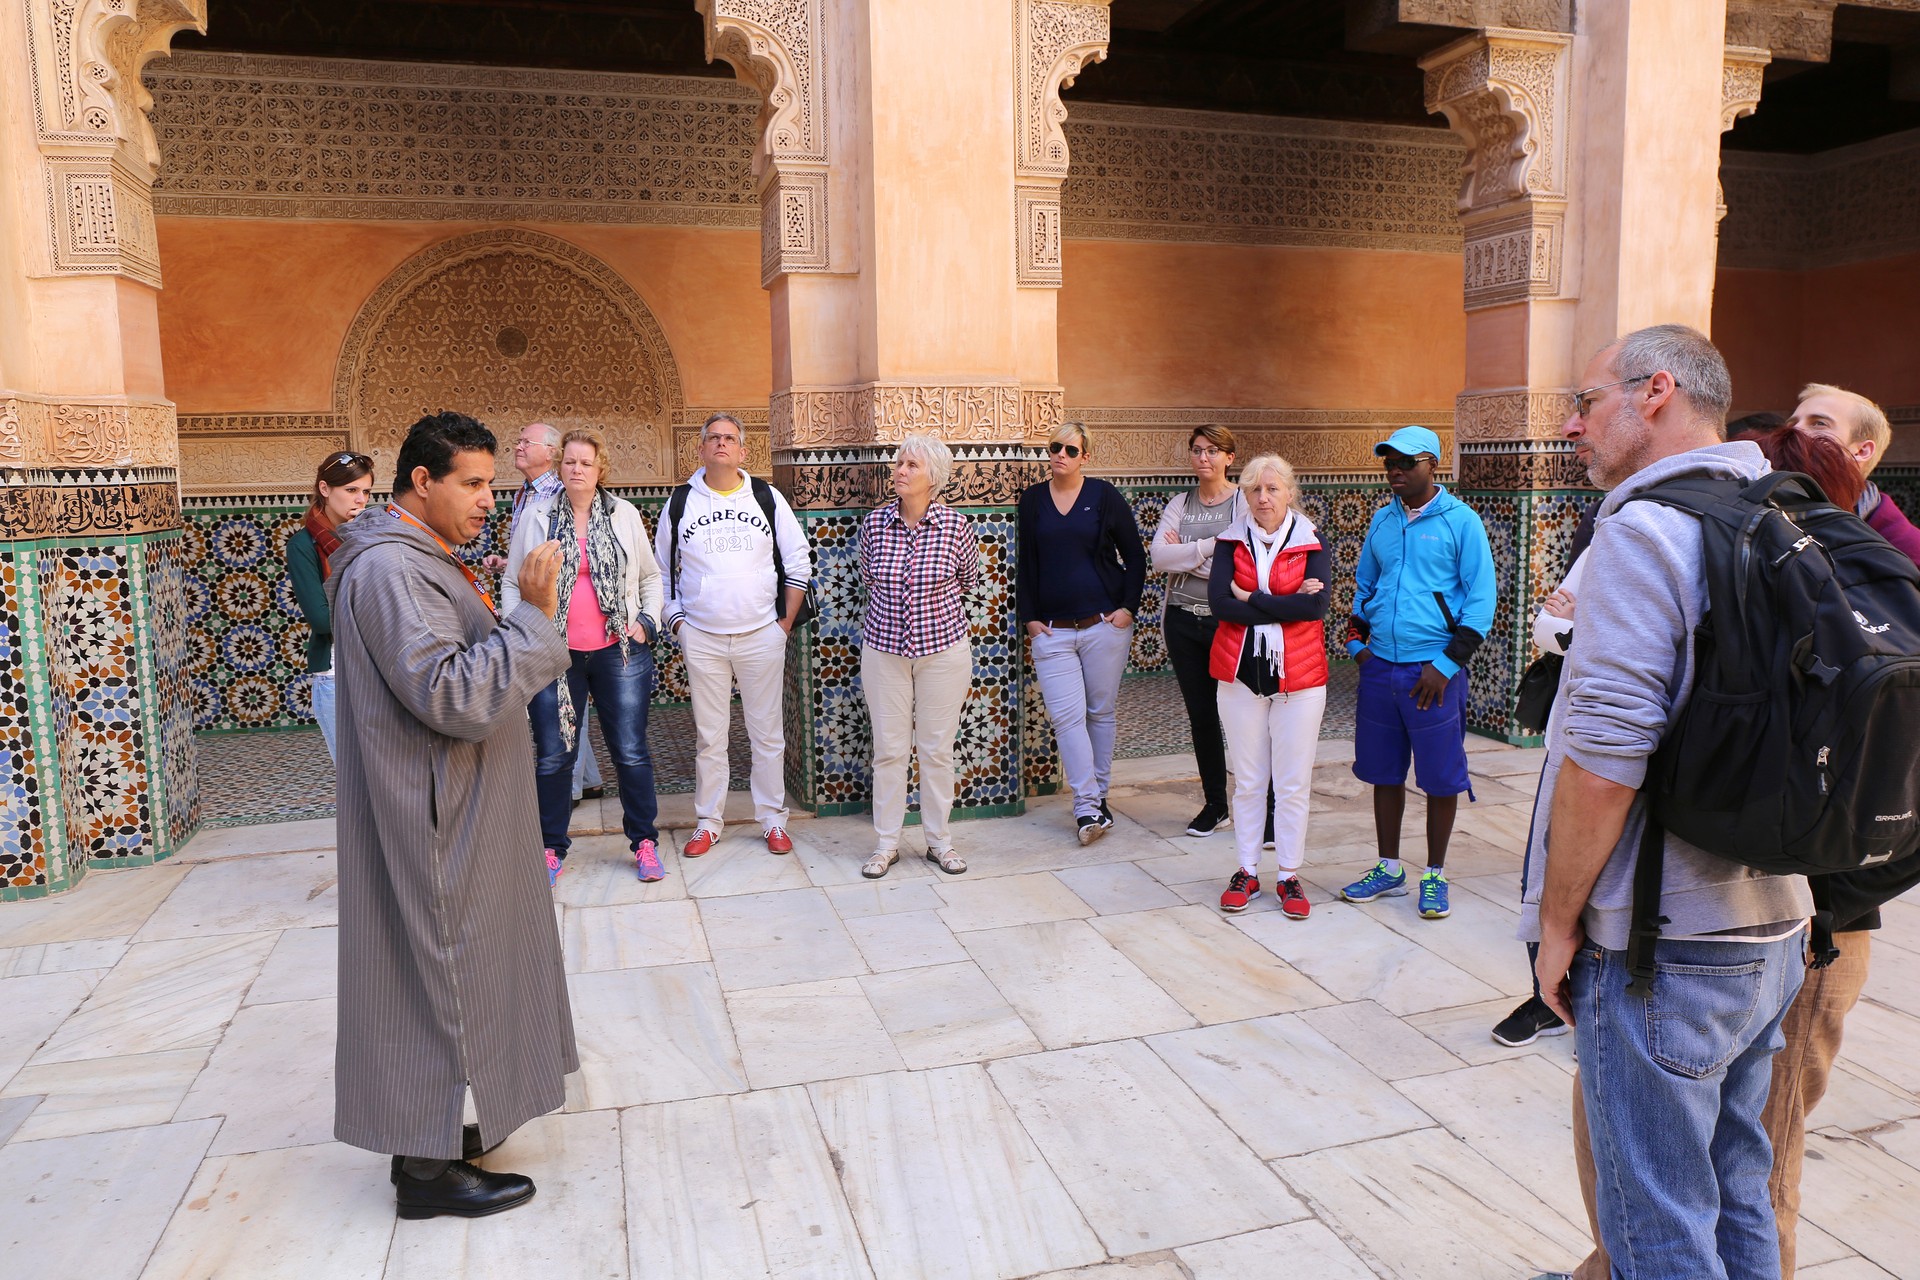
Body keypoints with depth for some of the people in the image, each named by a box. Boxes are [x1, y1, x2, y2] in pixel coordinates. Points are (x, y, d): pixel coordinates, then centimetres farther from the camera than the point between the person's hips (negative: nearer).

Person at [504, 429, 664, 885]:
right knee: (553, 755, 6)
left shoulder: (625, 514, 5)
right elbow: (512, 583, 8)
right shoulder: (535, 516, 2)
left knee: (631, 752, 3)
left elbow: (651, 576, 13)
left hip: (619, 651, 0)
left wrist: (646, 621, 1)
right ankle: (551, 848, 22)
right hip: (555, 655, 0)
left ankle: (645, 842, 17)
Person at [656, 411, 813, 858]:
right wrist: (677, 622, 4)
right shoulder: (680, 502, 4)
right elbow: (661, 569, 12)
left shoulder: (768, 498, 4)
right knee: (709, 736, 7)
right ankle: (708, 823, 19)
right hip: (701, 638, 0)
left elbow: (798, 564, 7)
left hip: (762, 635, 0)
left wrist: (785, 622, 3)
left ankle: (773, 821, 16)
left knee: (767, 733, 5)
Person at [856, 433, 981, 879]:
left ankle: (939, 840, 22)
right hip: (884, 650, 1)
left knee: (937, 748, 7)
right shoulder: (874, 523, -4)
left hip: (943, 648, -1)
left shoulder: (955, 526, -8)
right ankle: (886, 843, 18)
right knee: (889, 748, 5)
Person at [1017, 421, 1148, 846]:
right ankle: (1087, 806, -6)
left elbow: (1134, 556, 6)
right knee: (1066, 715, -8)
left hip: (1104, 624, -1)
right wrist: (1028, 616, 4)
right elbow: (1025, 564, 11)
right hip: (1051, 630, 1)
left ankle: (1098, 796, 21)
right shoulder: (1033, 500, 9)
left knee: (1100, 712, 7)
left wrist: (1128, 606, -2)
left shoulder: (1104, 497, 2)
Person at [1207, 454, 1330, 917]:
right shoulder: (1232, 542, 4)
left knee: (1293, 783, 4)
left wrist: (1251, 598, -13)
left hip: (1298, 676, -1)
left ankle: (1289, 875, 17)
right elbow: (1219, 602, -12)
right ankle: (1247, 872, 21)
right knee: (1247, 781, 10)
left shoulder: (1311, 544, 0)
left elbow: (1316, 605, -16)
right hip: (1241, 672, 1)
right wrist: (1284, 606, -15)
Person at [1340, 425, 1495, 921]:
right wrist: (1357, 642, 10)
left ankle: (1434, 875, 19)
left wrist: (1446, 663, -12)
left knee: (1440, 777, 4)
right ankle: (1389, 869, 25)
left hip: (1432, 671, -5)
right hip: (1379, 668, 5)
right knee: (1383, 772, 11)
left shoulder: (1461, 520, -5)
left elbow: (1482, 598, -7)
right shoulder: (1382, 521, 11)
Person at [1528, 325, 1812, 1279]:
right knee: (1736, 1201, 22)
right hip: (1773, 928, 9)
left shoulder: (1643, 530, -17)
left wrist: (1559, 923, -12)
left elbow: (1605, 749, -23)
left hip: (1663, 950, -9)